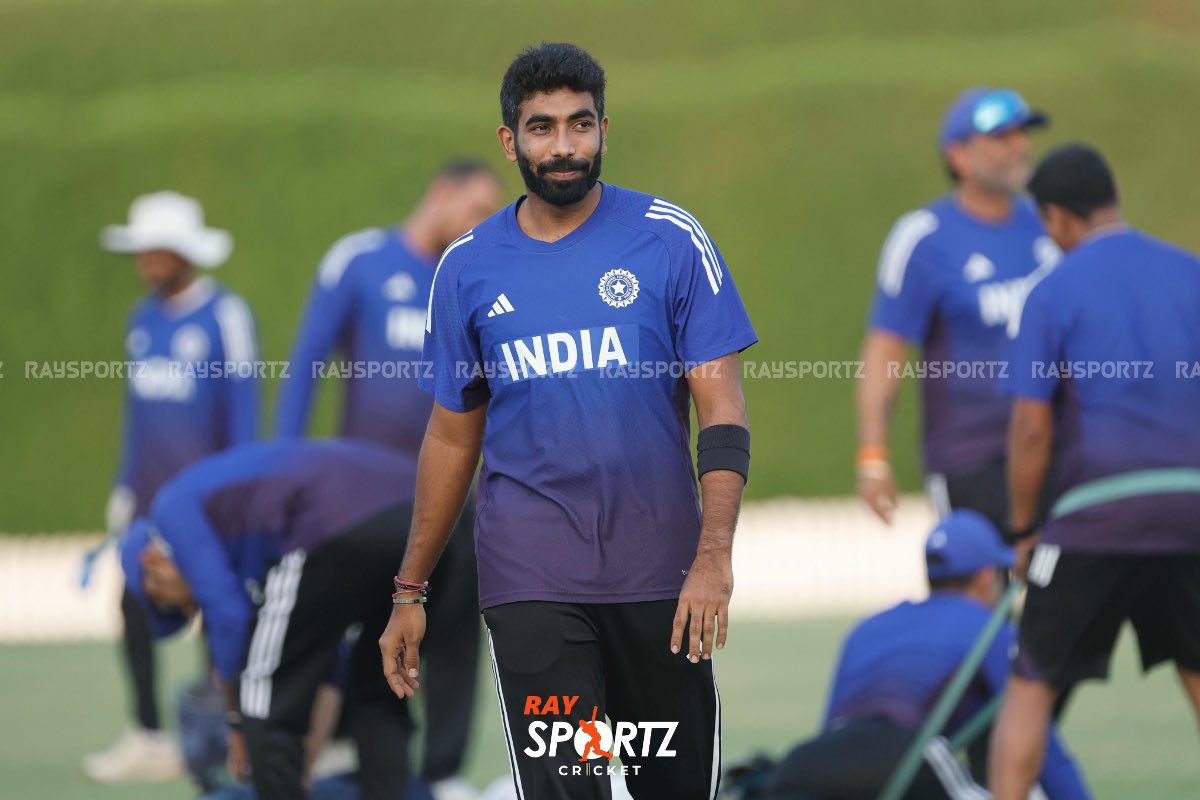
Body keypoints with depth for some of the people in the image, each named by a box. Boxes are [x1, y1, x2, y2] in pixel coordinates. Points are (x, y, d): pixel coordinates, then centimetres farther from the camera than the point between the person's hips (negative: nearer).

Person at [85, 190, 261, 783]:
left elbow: (243, 407, -8)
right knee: (135, 608, 2)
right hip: (149, 499, 7)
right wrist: (125, 487, 17)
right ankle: (148, 739, 7)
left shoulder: (224, 315, -7)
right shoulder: (142, 321, 13)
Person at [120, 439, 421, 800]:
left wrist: (238, 720, 24)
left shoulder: (175, 506, 20)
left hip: (343, 533, -8)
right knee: (378, 698, 26)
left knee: (270, 705, 13)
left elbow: (228, 614, 9)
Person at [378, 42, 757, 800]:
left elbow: (723, 411, -5)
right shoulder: (467, 267, 6)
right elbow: (451, 439, 14)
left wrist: (715, 557, -17)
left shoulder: (672, 240, -2)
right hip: (531, 582, 1)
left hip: (661, 569, 0)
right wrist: (410, 593, 13)